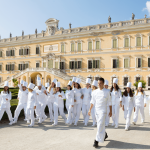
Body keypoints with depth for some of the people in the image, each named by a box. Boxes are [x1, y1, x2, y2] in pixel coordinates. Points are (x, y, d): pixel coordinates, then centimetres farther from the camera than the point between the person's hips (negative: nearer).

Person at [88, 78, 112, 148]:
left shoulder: (107, 92, -5)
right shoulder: (95, 92, 3)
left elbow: (109, 102, 1)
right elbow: (92, 101, 7)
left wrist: (110, 111, 3)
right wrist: (90, 109, 1)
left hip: (103, 111, -4)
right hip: (96, 110, 4)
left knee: (100, 125, -11)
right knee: (100, 125, 16)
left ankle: (97, 140, -5)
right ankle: (104, 135, 41)